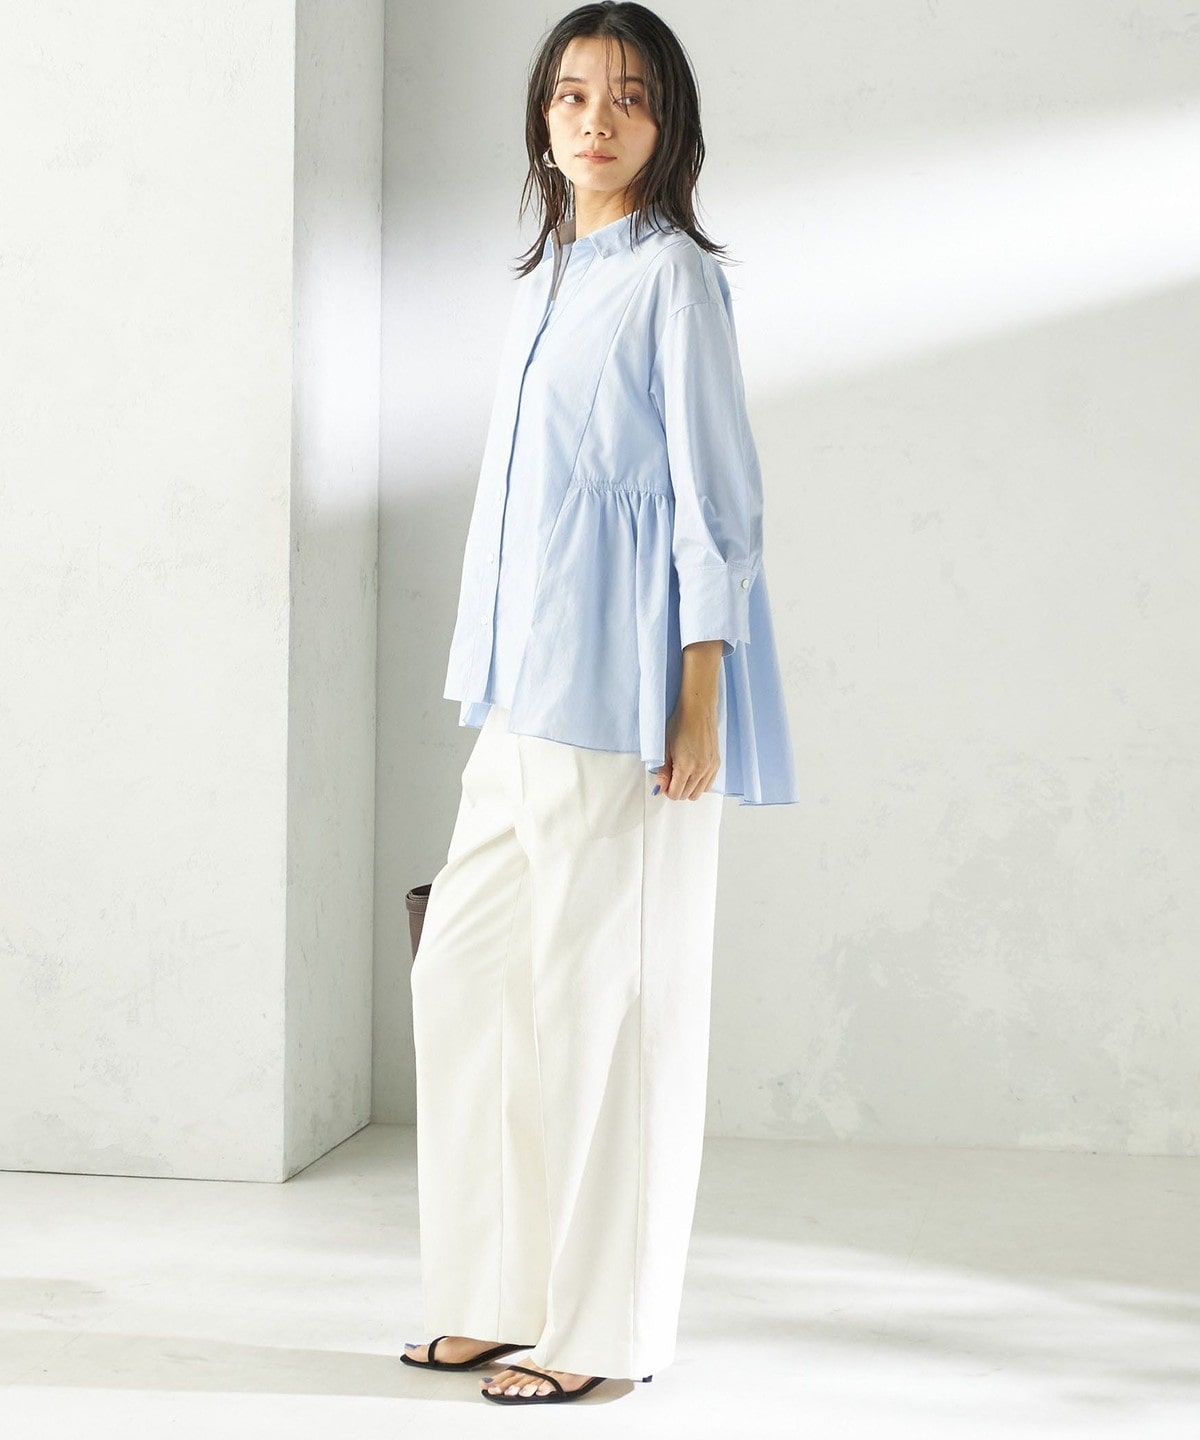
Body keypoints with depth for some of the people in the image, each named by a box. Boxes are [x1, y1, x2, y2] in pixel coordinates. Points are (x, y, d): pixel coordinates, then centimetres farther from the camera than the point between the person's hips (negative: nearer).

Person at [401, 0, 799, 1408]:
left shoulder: (672, 274, -6)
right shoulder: (546, 277, 17)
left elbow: (715, 493, -10)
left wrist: (698, 700, -15)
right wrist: (494, 685, 17)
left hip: (619, 690, -8)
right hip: (527, 691, 8)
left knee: (601, 989, -3)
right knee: (463, 966, 10)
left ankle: (598, 1326, 8)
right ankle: (499, 1298, 21)